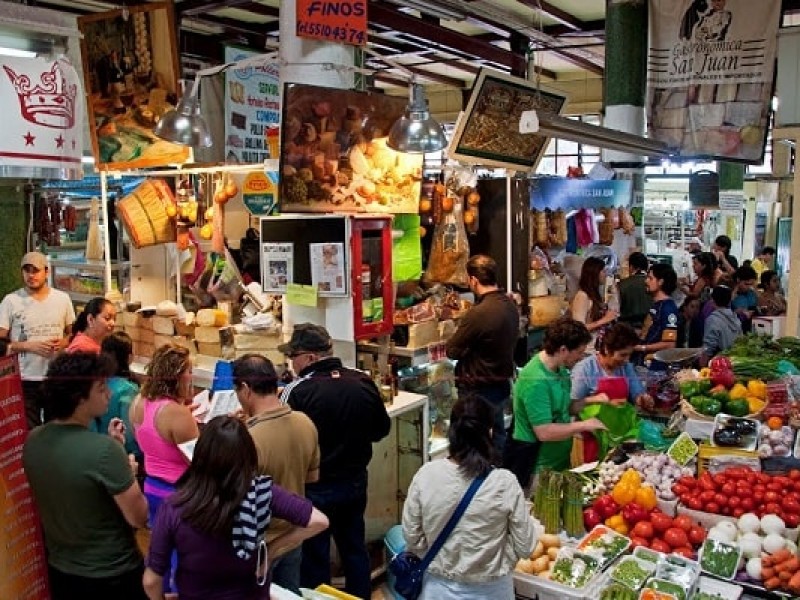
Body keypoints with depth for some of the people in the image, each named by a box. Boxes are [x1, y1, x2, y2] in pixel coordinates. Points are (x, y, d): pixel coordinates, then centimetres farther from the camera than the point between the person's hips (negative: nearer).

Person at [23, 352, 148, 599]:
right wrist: (129, 473, -6)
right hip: (113, 576, -6)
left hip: (60, 571, 6)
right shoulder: (104, 449, -29)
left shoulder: (33, 440, -7)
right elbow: (139, 518, -21)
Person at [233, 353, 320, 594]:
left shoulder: (249, 440, -31)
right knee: (290, 594, 24)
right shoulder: (306, 423, -9)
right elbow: (313, 477, 5)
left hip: (260, 544, -6)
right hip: (293, 535, 6)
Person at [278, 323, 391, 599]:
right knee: (354, 547, 21)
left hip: (315, 488, -5)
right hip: (355, 481, 5)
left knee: (314, 556, 12)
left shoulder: (297, 391, -22)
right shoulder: (364, 382, -7)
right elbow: (382, 429, 5)